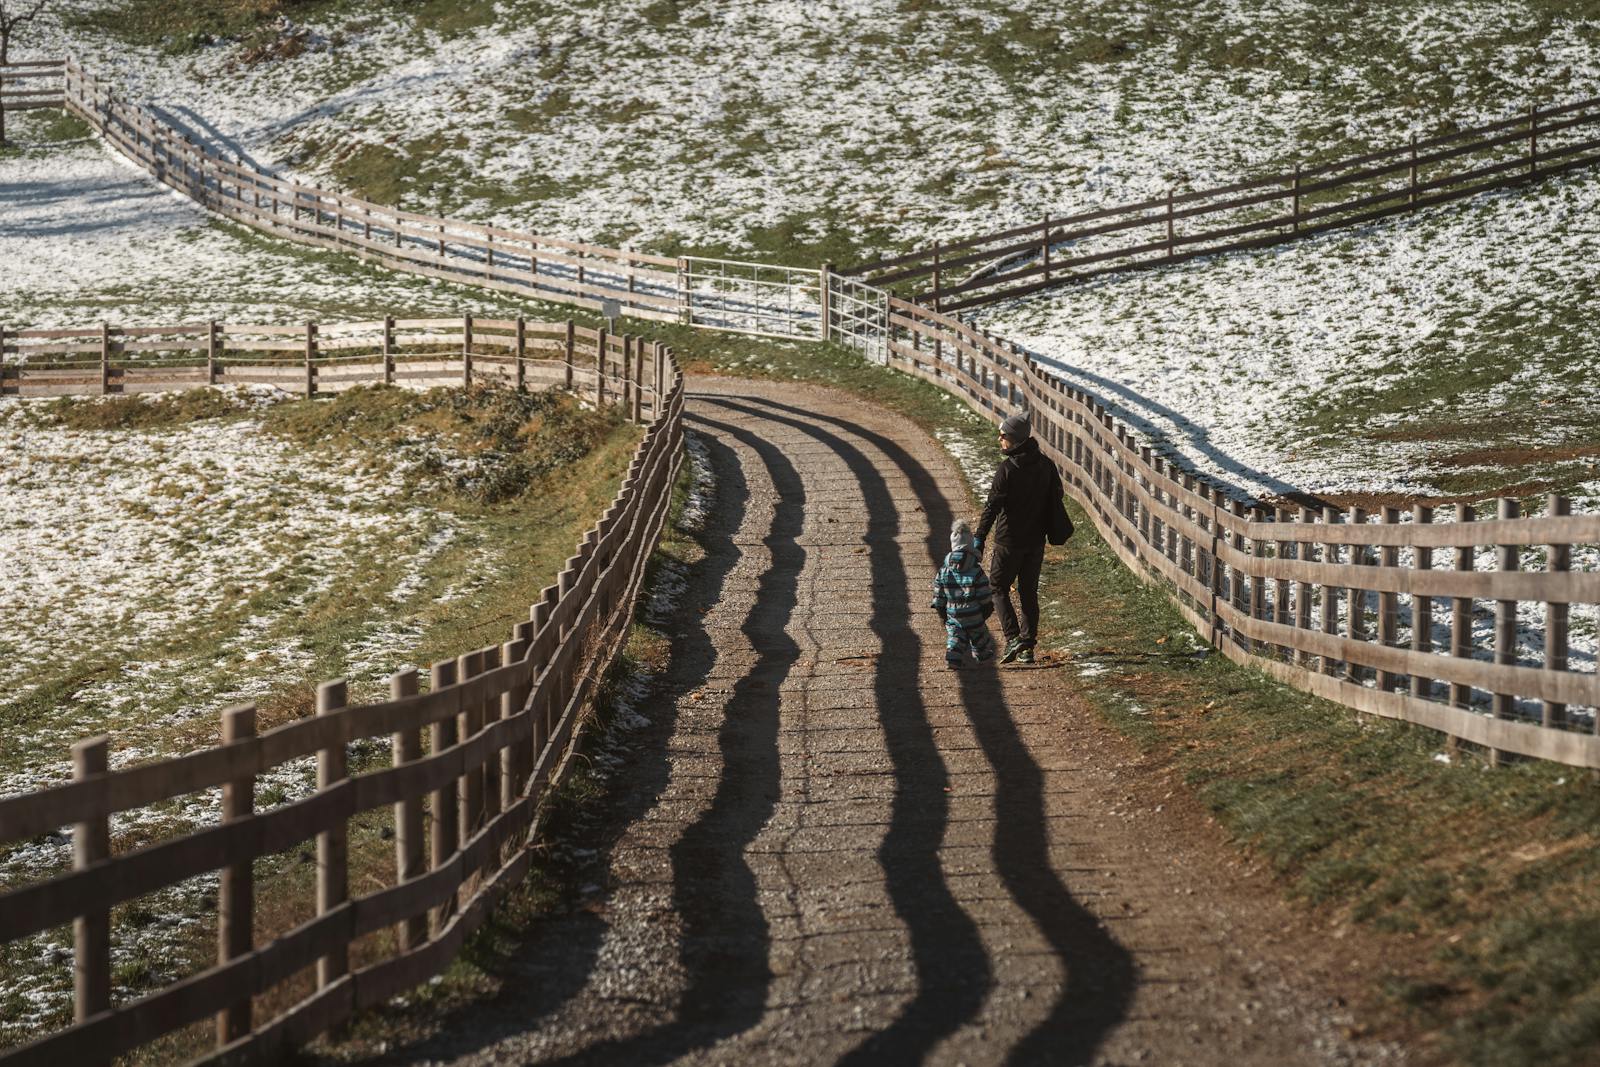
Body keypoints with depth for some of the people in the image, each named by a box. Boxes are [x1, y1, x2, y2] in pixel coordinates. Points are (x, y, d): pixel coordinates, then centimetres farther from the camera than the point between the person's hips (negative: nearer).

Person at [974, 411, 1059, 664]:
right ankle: (1028, 647, 13)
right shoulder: (1045, 464, 1)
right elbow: (1057, 494, 13)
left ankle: (1013, 638, -8)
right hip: (1036, 540, 6)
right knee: (1029, 591, 13)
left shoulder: (1007, 469, -18)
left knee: (998, 588, 8)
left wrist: (979, 539, -19)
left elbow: (992, 506, -20)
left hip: (1009, 541, -6)